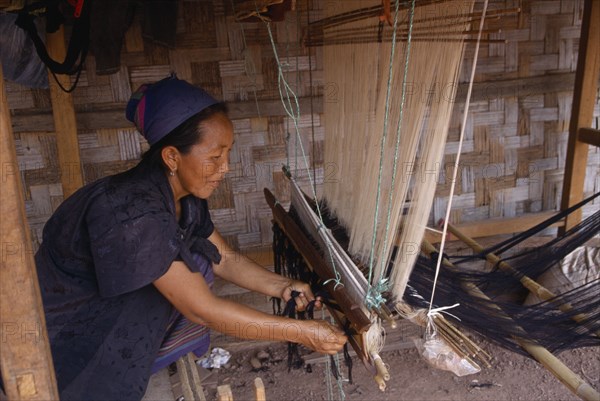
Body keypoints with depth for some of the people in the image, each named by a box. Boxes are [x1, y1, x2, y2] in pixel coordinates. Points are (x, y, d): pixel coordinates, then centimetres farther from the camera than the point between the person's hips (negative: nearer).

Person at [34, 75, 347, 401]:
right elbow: (203, 310, -30)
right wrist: (300, 332, -28)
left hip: (115, 316, 7)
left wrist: (281, 286, -12)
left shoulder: (185, 197, -7)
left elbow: (226, 258, 3)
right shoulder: (133, 214, -33)